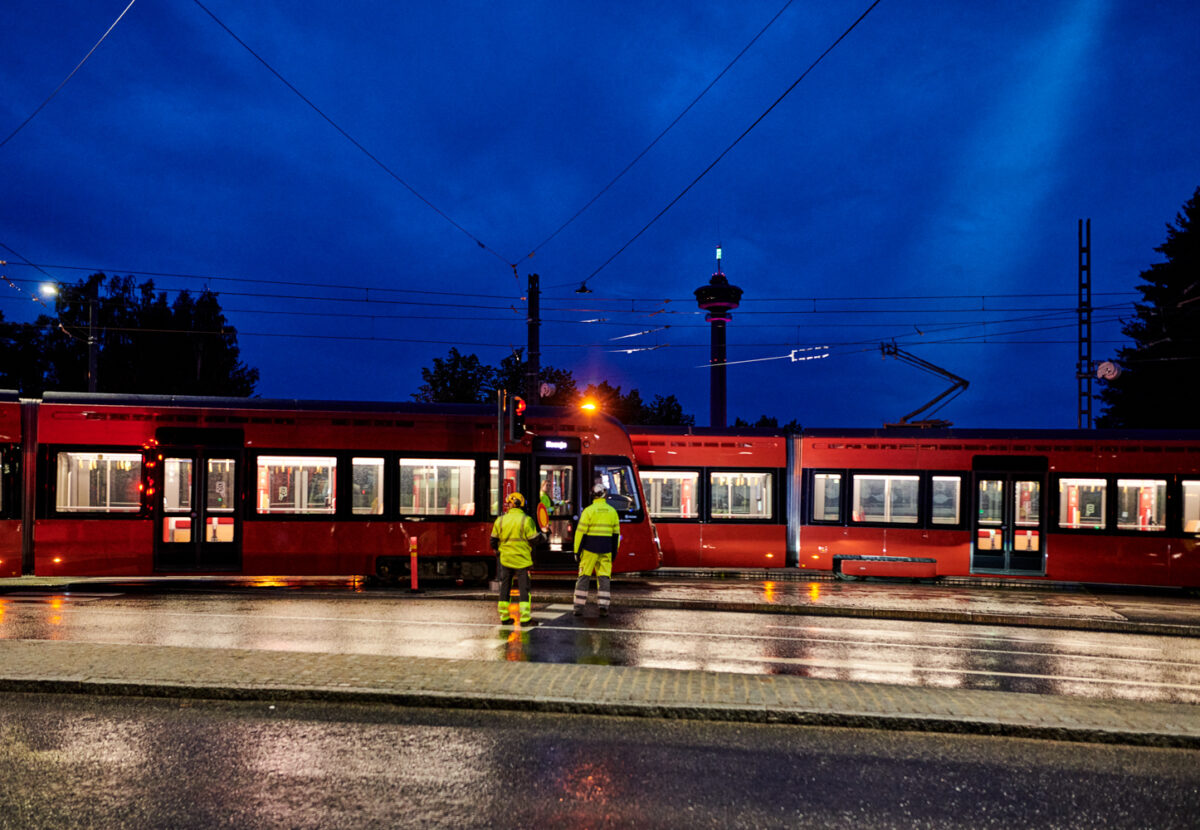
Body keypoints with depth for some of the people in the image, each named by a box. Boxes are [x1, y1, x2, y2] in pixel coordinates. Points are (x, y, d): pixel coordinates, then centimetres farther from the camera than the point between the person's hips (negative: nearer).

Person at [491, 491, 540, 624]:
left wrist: (498, 550, 27)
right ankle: (525, 617, -3)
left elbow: (494, 540, 10)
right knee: (524, 588, 1)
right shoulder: (526, 520, -9)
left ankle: (504, 617, 16)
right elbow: (533, 540, -10)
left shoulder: (500, 520, 2)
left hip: (506, 559, 3)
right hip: (522, 560, -3)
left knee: (505, 588, 12)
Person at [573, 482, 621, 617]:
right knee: (604, 578, 5)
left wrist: (577, 550, -3)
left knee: (583, 577, 4)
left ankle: (579, 607, 2)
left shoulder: (588, 510, -8)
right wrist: (614, 551, 16)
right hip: (606, 550, 3)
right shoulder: (612, 511, 5)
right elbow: (616, 533, 9)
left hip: (589, 549, -3)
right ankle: (603, 607, -2)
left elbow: (581, 532, -8)